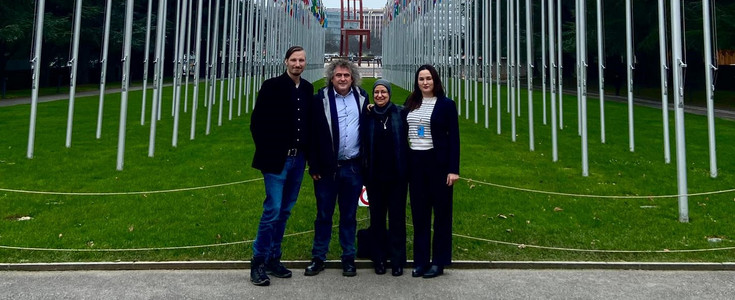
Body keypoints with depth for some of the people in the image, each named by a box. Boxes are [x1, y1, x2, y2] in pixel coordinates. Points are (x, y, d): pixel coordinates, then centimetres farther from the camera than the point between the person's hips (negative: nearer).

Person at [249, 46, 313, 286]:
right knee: (272, 210, -6)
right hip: (276, 159, -5)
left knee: (284, 212, 11)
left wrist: (308, 152, 4)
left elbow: (309, 122, 12)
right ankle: (258, 263, 6)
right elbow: (257, 122, -7)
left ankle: (273, 259, 23)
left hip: (298, 159, 5)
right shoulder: (272, 86, -6)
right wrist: (266, 153, -8)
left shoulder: (307, 88, 9)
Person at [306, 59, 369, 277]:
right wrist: (314, 166, -7)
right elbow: (313, 134, -4)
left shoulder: (361, 97, 5)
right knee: (324, 214, 9)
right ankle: (318, 258, 21)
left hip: (353, 167, 2)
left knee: (349, 215, 12)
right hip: (327, 167, -1)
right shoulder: (321, 99, -3)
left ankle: (348, 259, 22)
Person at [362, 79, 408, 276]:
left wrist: (407, 168, -3)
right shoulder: (367, 116, 3)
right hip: (374, 176, 1)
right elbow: (363, 145, 6)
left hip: (397, 175, -1)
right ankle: (379, 259, 20)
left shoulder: (400, 113, 0)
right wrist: (364, 171, -1)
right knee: (377, 217, 8)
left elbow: (407, 140, 3)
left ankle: (397, 260, 15)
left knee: (397, 216, 4)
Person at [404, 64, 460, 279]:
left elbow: (454, 138, -6)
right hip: (415, 162, 4)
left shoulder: (446, 104, -3)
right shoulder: (410, 104, 9)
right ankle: (420, 261, 16)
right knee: (419, 213, 8)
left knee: (441, 212, 4)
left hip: (437, 162, -4)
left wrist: (453, 169, -10)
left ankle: (438, 262, 13)